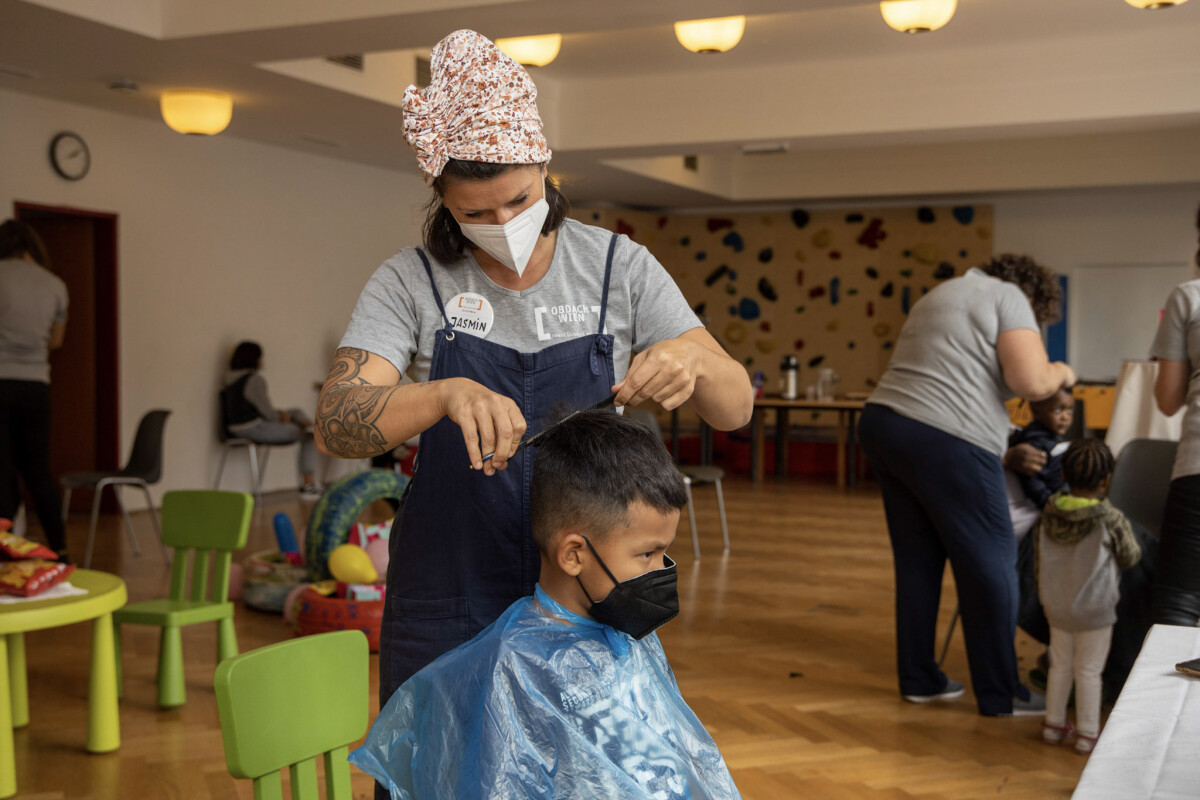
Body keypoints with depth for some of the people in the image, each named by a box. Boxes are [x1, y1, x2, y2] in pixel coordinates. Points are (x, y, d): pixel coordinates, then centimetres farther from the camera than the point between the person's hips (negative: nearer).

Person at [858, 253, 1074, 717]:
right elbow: (1031, 383, -11)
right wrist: (1060, 373, 10)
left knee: (918, 559, 15)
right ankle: (1000, 695, 9)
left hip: (883, 423, 9)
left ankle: (918, 679, 22)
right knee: (991, 565, 2)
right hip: (945, 440, -9)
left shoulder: (943, 294, 27)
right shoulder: (1008, 297, 0)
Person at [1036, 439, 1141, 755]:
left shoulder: (1048, 515, -4)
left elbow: (1039, 560, 5)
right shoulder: (1112, 521, -18)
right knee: (1089, 671, 6)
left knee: (1060, 665, 18)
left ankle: (1054, 724, 28)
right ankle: (1087, 734, 13)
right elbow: (1130, 557, -4)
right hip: (1095, 610, -4)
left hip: (1056, 608, 4)